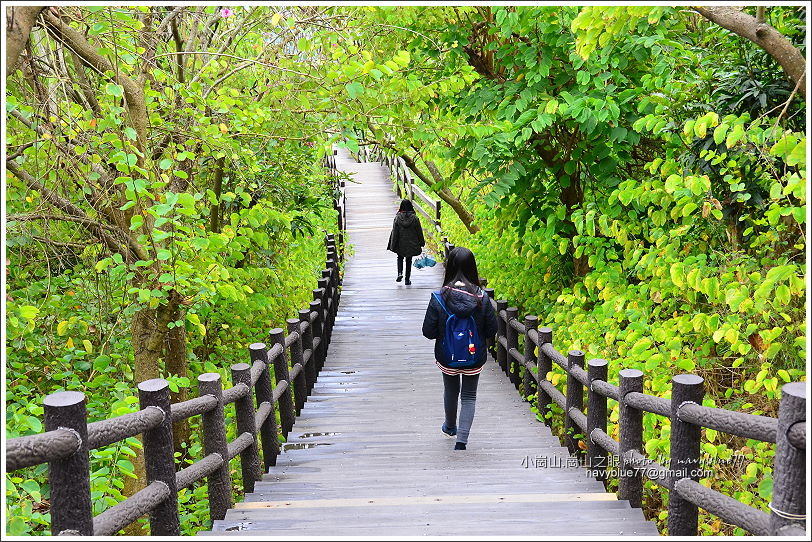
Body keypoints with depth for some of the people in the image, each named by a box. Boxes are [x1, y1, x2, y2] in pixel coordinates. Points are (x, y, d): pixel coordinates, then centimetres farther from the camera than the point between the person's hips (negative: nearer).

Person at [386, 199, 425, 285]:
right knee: (409, 261, 11)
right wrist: (421, 243, 11)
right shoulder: (414, 218, -9)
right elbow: (419, 231, -1)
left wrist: (392, 245, -2)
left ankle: (400, 273, -3)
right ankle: (407, 280, 13)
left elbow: (394, 232, -8)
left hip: (400, 244, 0)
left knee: (400, 258, 21)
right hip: (411, 244, 0)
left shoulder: (397, 217, -10)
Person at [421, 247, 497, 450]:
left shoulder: (439, 297, -19)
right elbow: (492, 329, -9)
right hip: (474, 357, -1)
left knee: (450, 391, 26)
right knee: (469, 396, 17)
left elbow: (428, 331, -15)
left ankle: (450, 427, 49)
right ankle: (462, 439, 5)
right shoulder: (481, 297, -16)